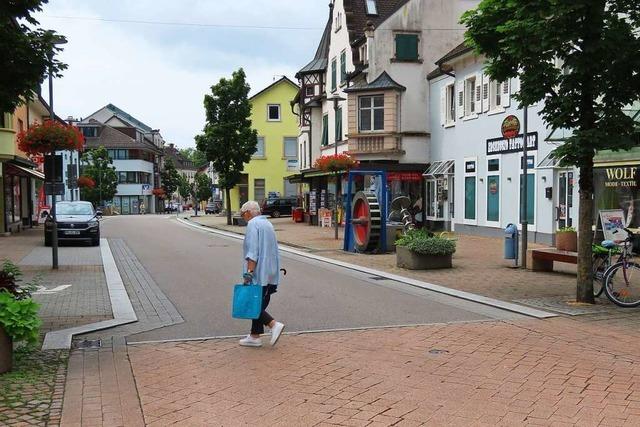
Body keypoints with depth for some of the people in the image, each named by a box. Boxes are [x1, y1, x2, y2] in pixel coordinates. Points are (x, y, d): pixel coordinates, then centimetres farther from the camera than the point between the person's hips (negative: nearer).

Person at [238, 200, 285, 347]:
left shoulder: (253, 224, -10)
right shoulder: (268, 223, 18)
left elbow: (252, 250, -20)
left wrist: (249, 271, -22)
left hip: (258, 273, -9)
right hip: (270, 273, 9)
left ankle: (274, 325, -14)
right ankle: (254, 336, 17)